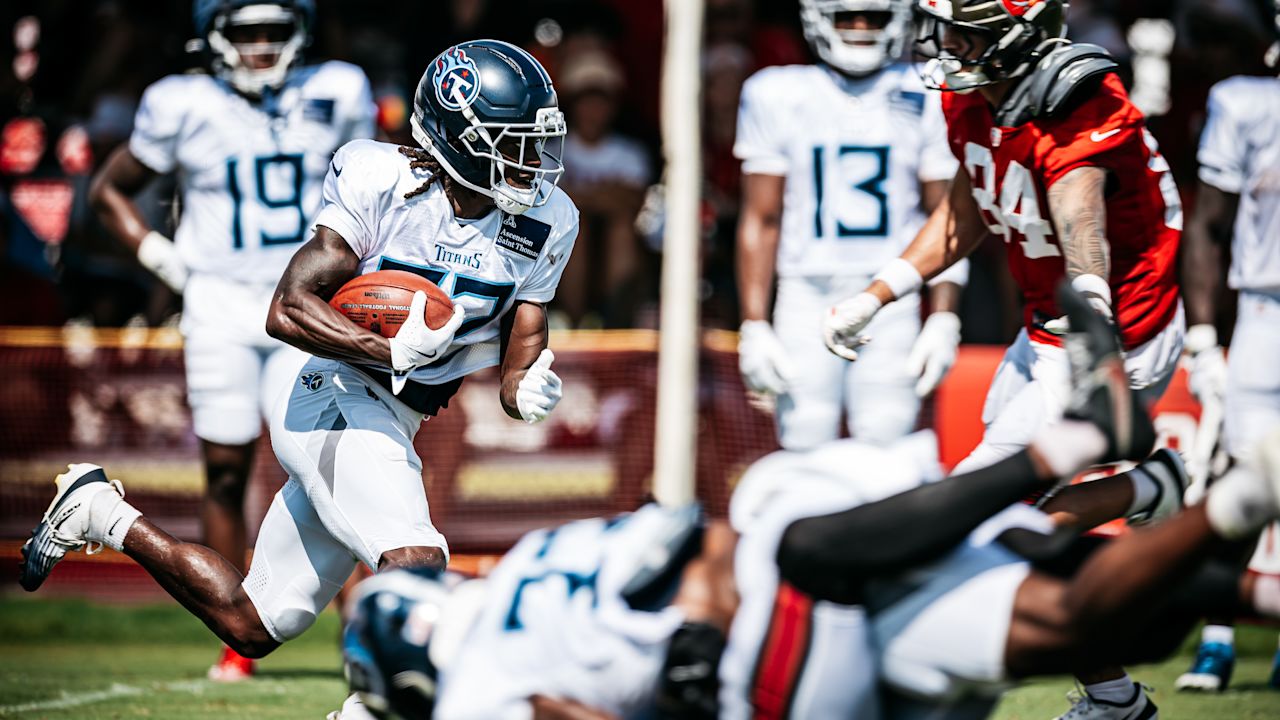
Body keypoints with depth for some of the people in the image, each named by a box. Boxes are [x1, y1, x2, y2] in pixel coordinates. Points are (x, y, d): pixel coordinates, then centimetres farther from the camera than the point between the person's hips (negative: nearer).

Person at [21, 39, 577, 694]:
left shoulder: (542, 224, 1)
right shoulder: (378, 182, -15)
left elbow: (518, 361, 6)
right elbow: (288, 309, -19)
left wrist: (529, 392, -19)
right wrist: (393, 352, -33)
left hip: (386, 428, 7)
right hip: (338, 399, -7)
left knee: (250, 628, 13)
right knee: (418, 566, -30)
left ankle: (101, 514, 29)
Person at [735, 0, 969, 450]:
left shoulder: (924, 100, 5)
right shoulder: (778, 97, 4)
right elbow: (761, 219, 6)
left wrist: (944, 320, -2)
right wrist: (754, 326, 0)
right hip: (807, 298, 0)